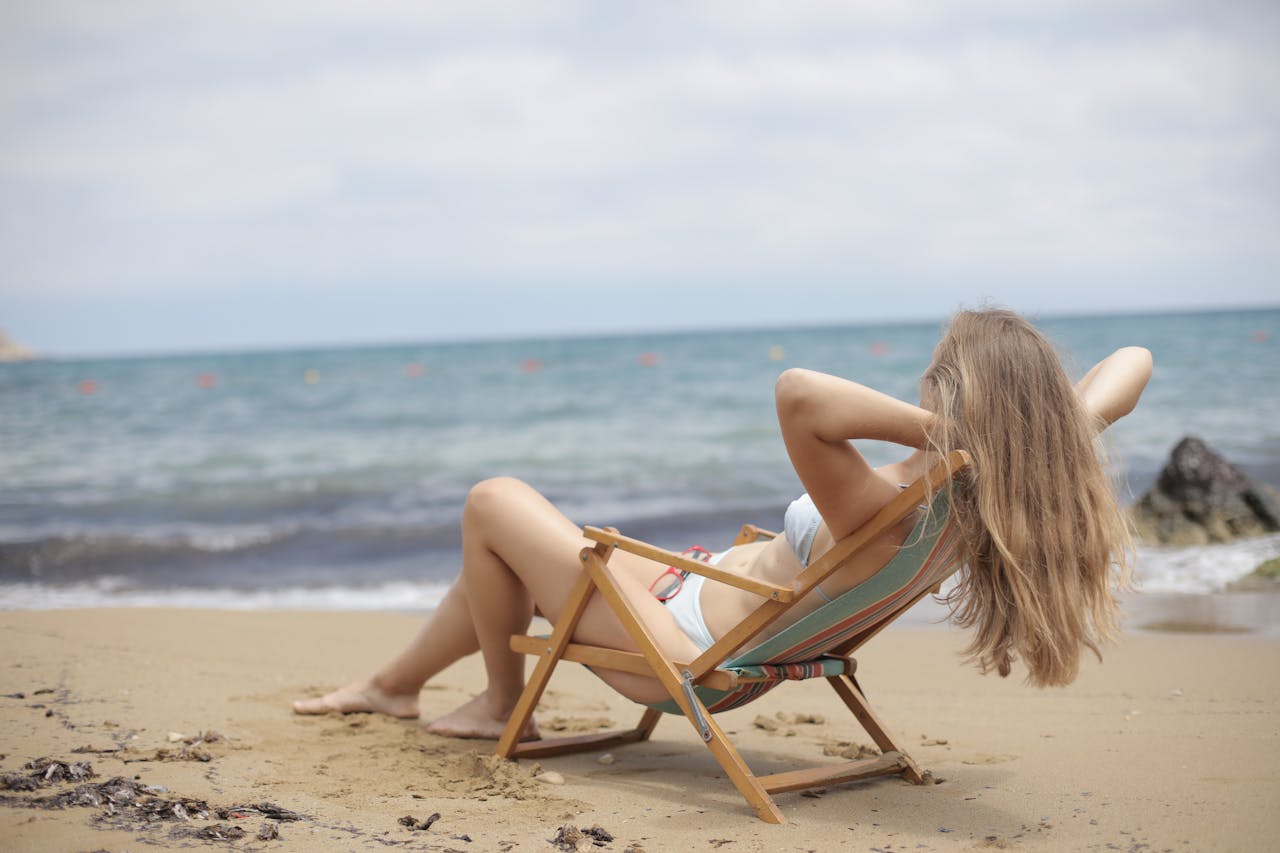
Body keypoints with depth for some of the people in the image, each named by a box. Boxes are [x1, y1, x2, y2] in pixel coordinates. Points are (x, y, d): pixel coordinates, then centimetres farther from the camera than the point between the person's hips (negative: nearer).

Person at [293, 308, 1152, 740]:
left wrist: (933, 429, -46)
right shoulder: (993, 499, -15)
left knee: (494, 502, 7)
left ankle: (503, 703, 26)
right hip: (714, 615, 9)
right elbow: (1133, 361, -6)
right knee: (504, 560, 24)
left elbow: (797, 392, -55)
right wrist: (1051, 428, -22)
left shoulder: (877, 513, -38)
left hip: (679, 647, -8)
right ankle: (391, 685, 47)